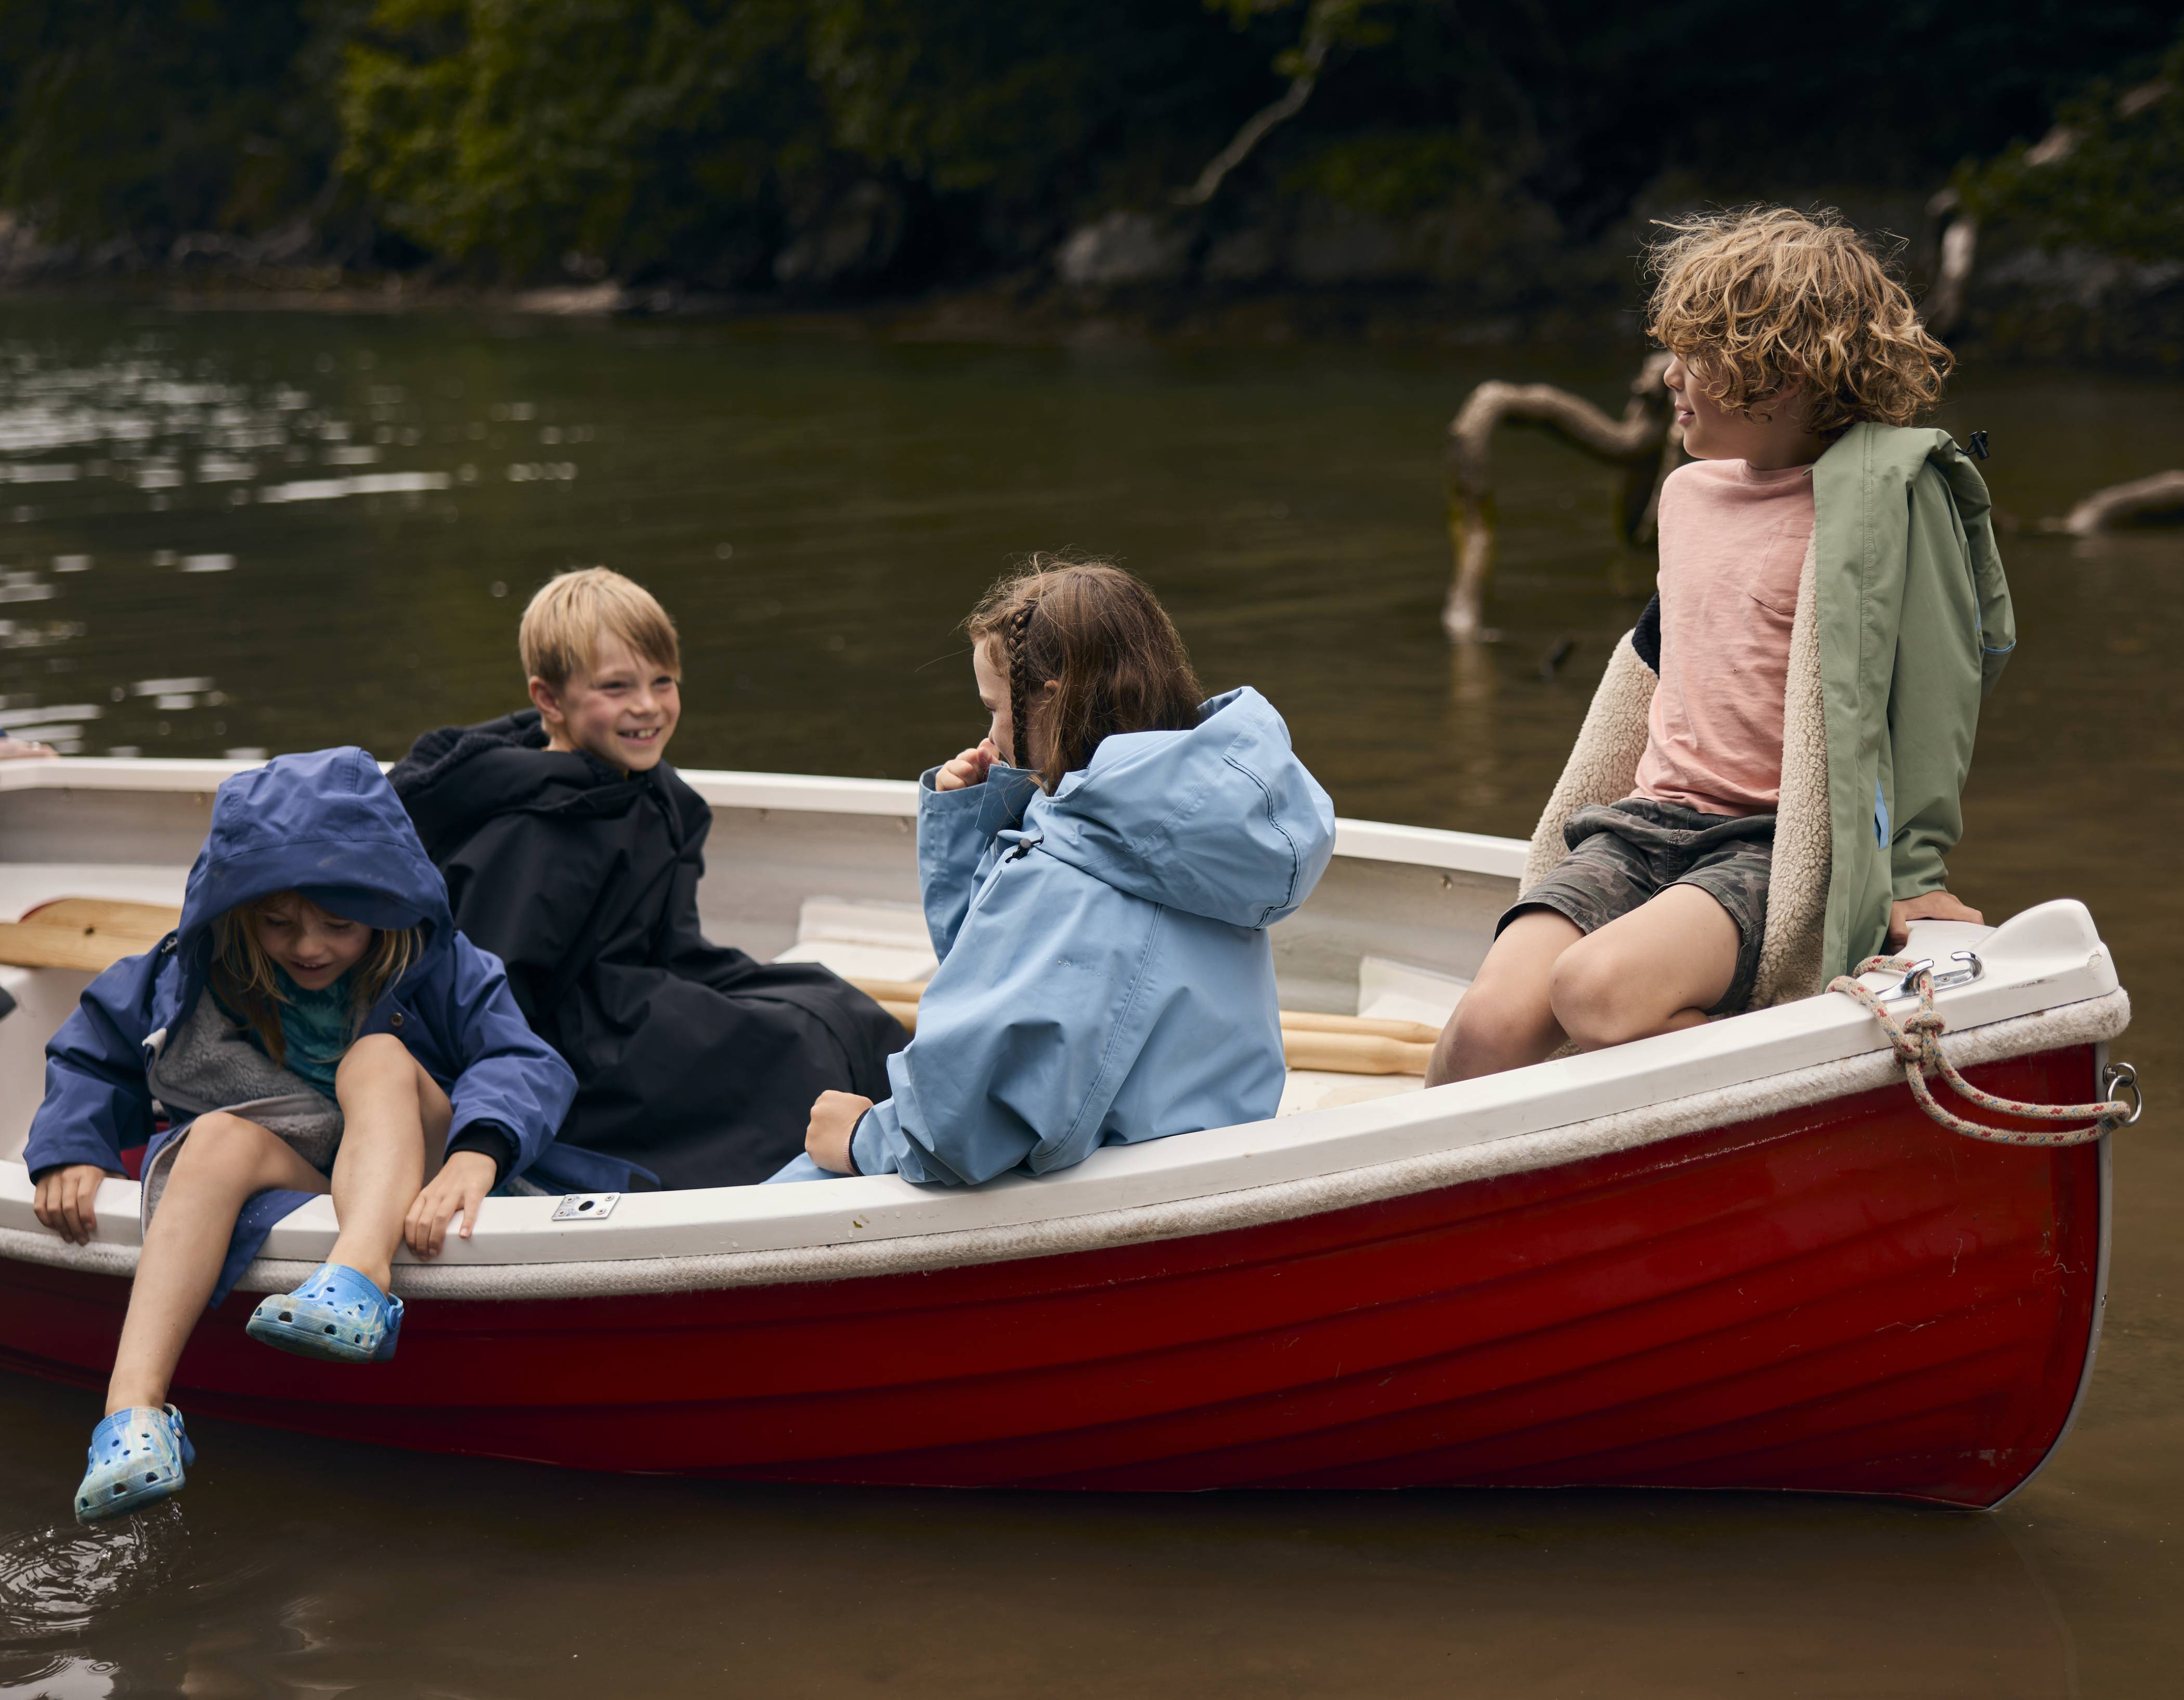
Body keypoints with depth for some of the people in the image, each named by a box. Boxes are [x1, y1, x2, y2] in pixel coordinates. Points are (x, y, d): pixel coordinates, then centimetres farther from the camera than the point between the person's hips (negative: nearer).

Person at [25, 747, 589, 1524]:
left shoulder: (434, 969, -4)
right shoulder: (188, 978, 2)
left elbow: (525, 1065, -18)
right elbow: (91, 1056, 16)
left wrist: (476, 1153, -38)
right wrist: (69, 1153, -3)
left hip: (405, 1188, -1)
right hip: (276, 1185, 1)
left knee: (378, 1058, -26)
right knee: (222, 1134, -31)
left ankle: (360, 1274, -54)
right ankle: (135, 1406, -49)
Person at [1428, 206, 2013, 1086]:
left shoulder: (1887, 491, -5)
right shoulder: (1687, 492, 17)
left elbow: (1938, 675, -4)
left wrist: (1915, 870, -4)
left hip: (1772, 849, -6)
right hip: (1642, 825, 6)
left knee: (1595, 988, -34)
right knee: (1492, 1023, -23)